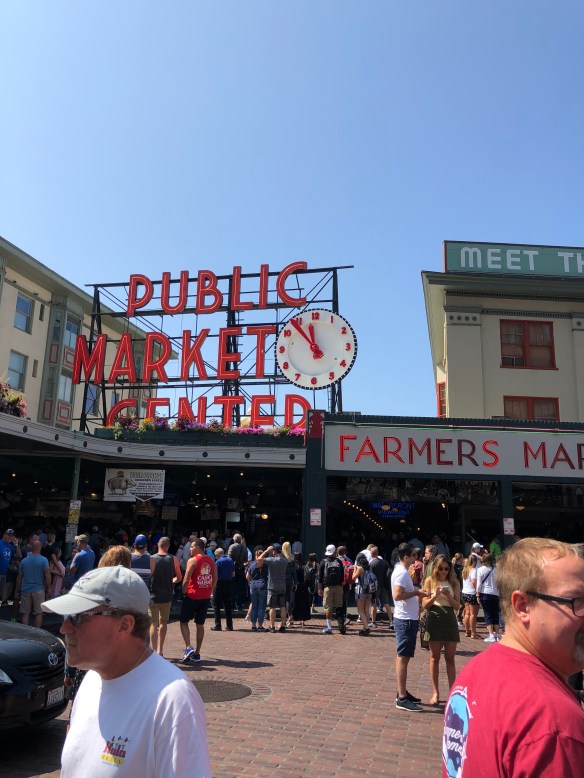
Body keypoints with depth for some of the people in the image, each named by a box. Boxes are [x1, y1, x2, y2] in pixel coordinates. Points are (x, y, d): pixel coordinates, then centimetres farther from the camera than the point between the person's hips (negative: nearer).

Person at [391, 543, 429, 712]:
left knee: (404, 657, 16)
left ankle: (403, 692, 26)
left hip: (408, 618, 10)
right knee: (403, 657, -5)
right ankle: (402, 698, 0)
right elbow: (398, 595, -28)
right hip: (405, 620, -10)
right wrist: (416, 592, -19)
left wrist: (417, 592, 9)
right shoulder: (401, 572, -18)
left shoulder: (402, 571, 14)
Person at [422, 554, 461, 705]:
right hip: (434, 620, -1)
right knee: (435, 657, 6)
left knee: (450, 658, 5)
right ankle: (435, 693, 14)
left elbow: (457, 606, 4)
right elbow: (424, 604, 0)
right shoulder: (430, 581, 1)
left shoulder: (453, 583, 5)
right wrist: (435, 596, -17)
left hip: (450, 620, 1)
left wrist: (449, 597, -15)